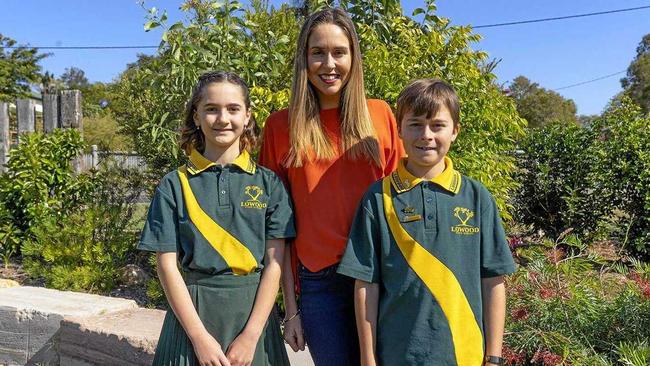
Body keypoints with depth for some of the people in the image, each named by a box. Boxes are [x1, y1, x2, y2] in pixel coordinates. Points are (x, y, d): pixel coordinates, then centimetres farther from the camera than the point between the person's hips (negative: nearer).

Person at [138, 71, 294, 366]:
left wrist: (250, 335, -11)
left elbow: (274, 262, -4)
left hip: (254, 310, 1)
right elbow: (167, 265, -4)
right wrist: (201, 338, -11)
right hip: (191, 310, 0)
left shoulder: (268, 183, -1)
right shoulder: (174, 185, -1)